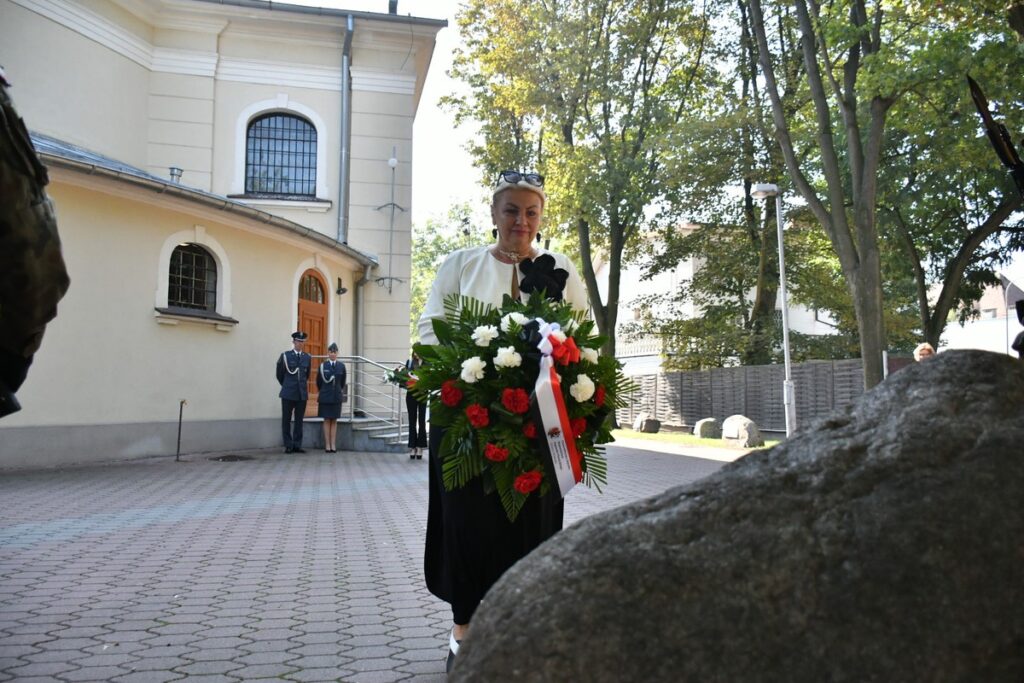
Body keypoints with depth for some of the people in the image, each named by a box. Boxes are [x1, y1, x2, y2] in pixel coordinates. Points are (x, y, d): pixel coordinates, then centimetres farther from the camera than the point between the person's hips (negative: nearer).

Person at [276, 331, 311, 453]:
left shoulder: (307, 357, 9)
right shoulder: (285, 356, 0)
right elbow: (279, 375, 9)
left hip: (302, 393, 3)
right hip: (288, 393, -2)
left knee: (299, 420, 5)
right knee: (286, 420, 2)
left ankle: (297, 445, 10)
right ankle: (288, 445, 9)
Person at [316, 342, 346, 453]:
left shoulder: (341, 366, 0)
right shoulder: (323, 365, -4)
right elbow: (318, 381, 7)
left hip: (336, 396, 1)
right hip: (325, 396, -1)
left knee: (334, 421, 6)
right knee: (327, 420, 3)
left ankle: (333, 445, 8)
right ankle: (327, 445, 6)